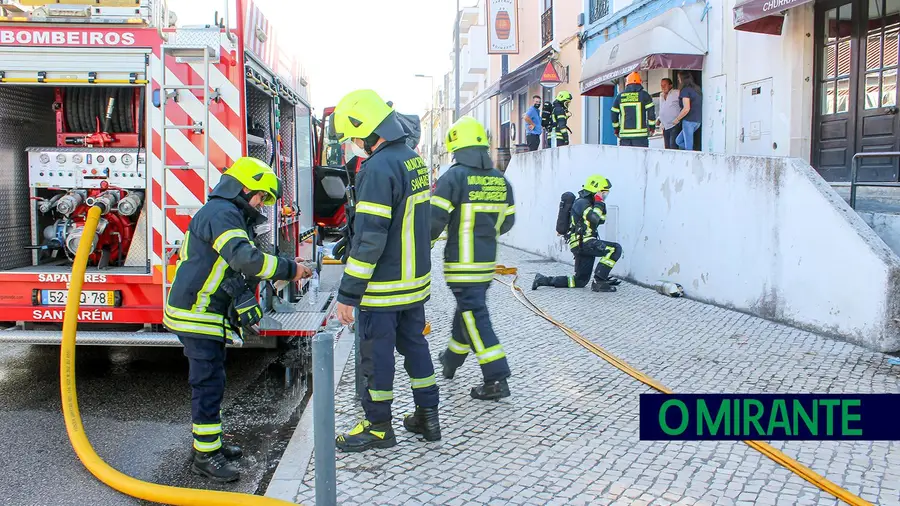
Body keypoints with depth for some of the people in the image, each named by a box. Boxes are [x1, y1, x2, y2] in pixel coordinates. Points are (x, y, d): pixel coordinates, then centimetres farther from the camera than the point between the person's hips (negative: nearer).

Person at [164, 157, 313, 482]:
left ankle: (210, 442, 29)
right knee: (208, 383, -6)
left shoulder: (228, 215, 19)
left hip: (208, 314, 11)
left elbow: (241, 267, 21)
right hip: (197, 315, -11)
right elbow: (245, 258, -32)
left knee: (211, 382, 18)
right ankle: (205, 456, 2)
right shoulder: (221, 214, -17)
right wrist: (288, 269, -24)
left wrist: (285, 271, 9)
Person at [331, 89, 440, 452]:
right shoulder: (414, 159, 8)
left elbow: (370, 239, -24)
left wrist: (348, 294, -19)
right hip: (416, 281, 9)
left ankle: (378, 427, 19)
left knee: (377, 354, 5)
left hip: (383, 288, -9)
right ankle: (428, 416, 28)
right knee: (414, 343, 18)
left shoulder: (378, 168, -21)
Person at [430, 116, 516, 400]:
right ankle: (451, 360, 42)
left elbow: (434, 219, -18)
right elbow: (507, 221, 13)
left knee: (475, 318, -3)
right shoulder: (500, 180, 5)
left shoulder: (455, 177, -14)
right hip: (488, 262, 7)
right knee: (466, 311, 22)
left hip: (462, 264, -7)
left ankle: (496, 381, -4)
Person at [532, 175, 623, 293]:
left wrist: (601, 203, 13)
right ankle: (598, 282, -21)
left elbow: (601, 220, 25)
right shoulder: (581, 202, -10)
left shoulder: (588, 203, 20)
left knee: (580, 281, 14)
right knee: (616, 249, -21)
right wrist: (598, 203, -13)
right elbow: (594, 218, -27)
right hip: (583, 242, -10)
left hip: (582, 244, 10)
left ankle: (543, 280, 15)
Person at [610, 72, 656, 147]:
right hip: (640, 134, -3)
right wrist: (652, 127, 8)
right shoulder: (644, 95, 0)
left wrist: (616, 129, 23)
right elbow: (651, 112, -2)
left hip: (624, 134, 3)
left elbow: (614, 114, 13)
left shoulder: (620, 96, 9)